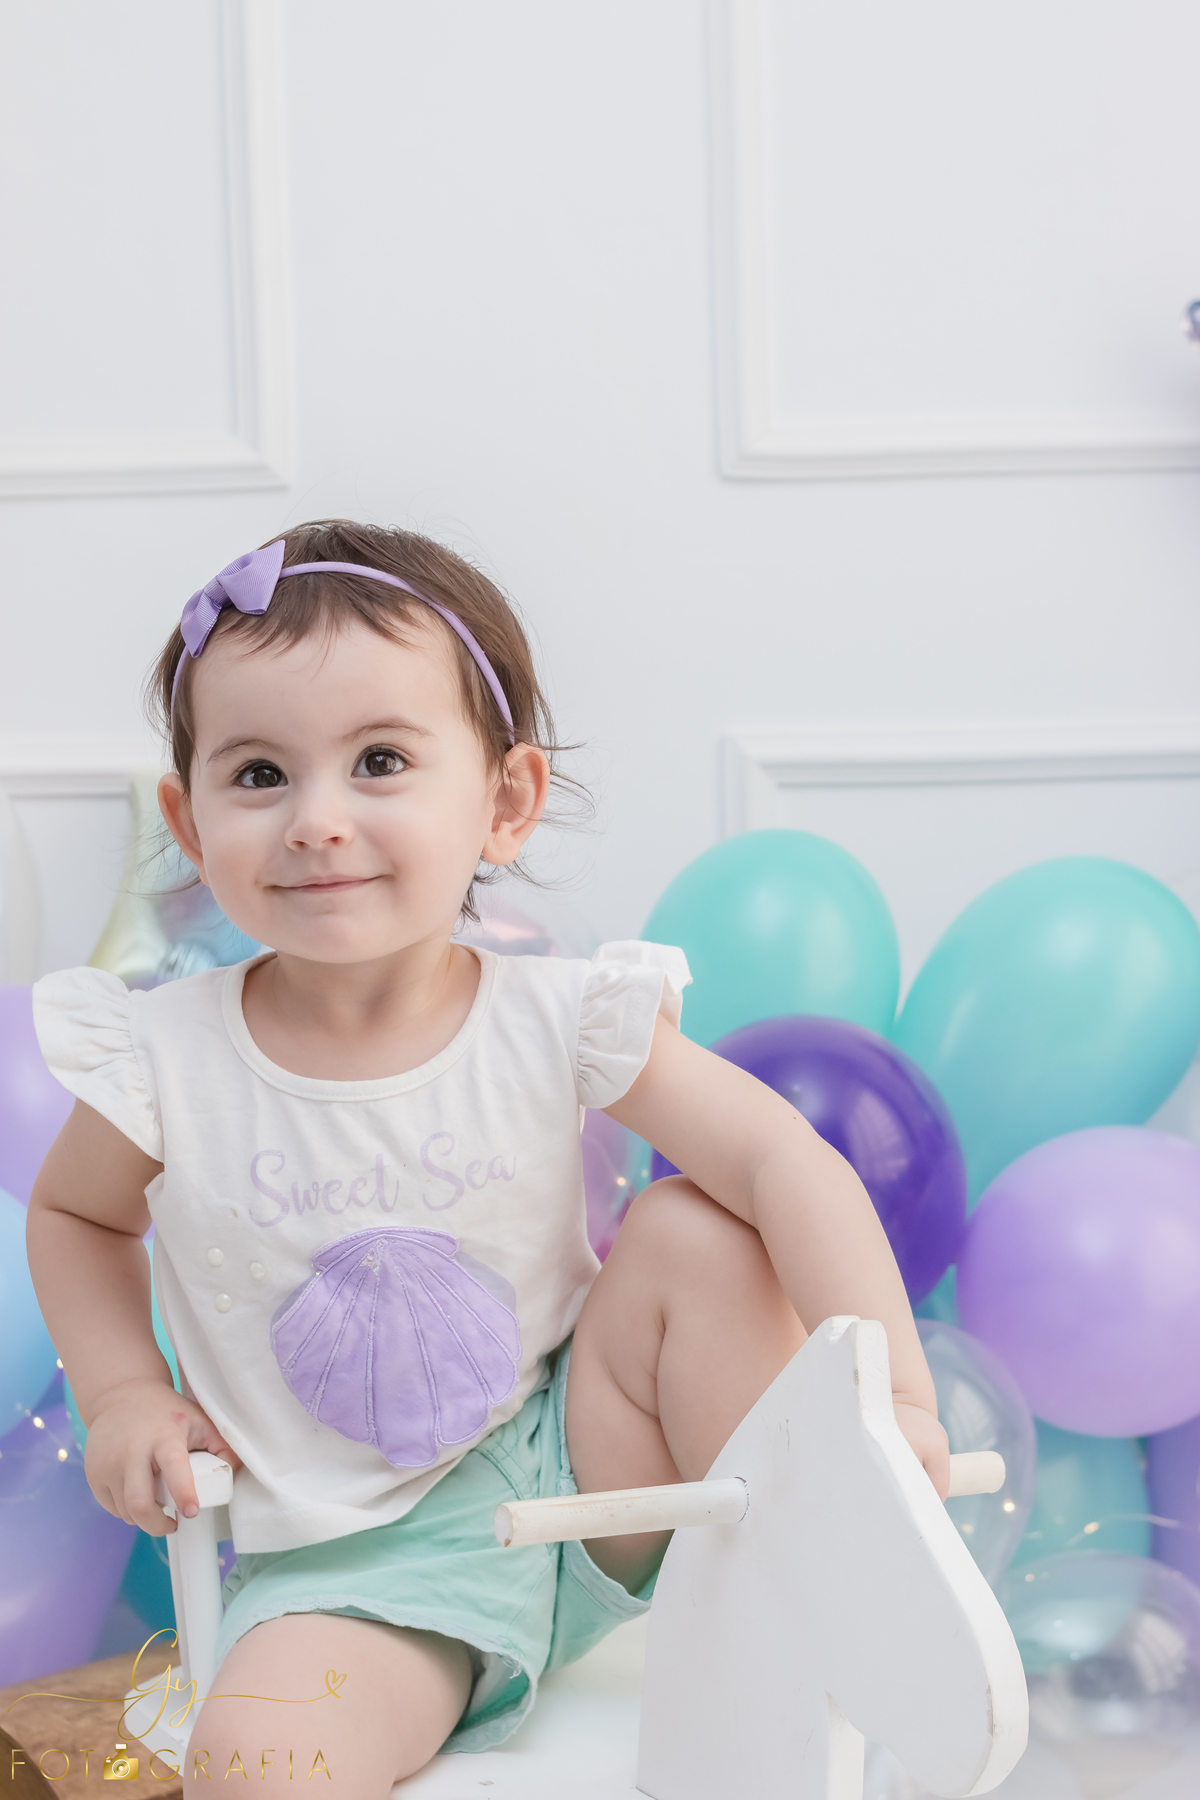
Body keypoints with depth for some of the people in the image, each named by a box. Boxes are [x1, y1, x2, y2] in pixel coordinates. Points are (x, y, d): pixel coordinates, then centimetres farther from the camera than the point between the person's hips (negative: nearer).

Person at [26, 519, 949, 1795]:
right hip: (354, 1565, -1)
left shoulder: (555, 1021, -13)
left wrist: (891, 1393, -29)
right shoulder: (166, 1063, -11)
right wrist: (121, 1394, -4)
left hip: (575, 1476, 2)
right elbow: (74, 1213, 10)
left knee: (696, 1229, -18)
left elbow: (786, 1161, -16)